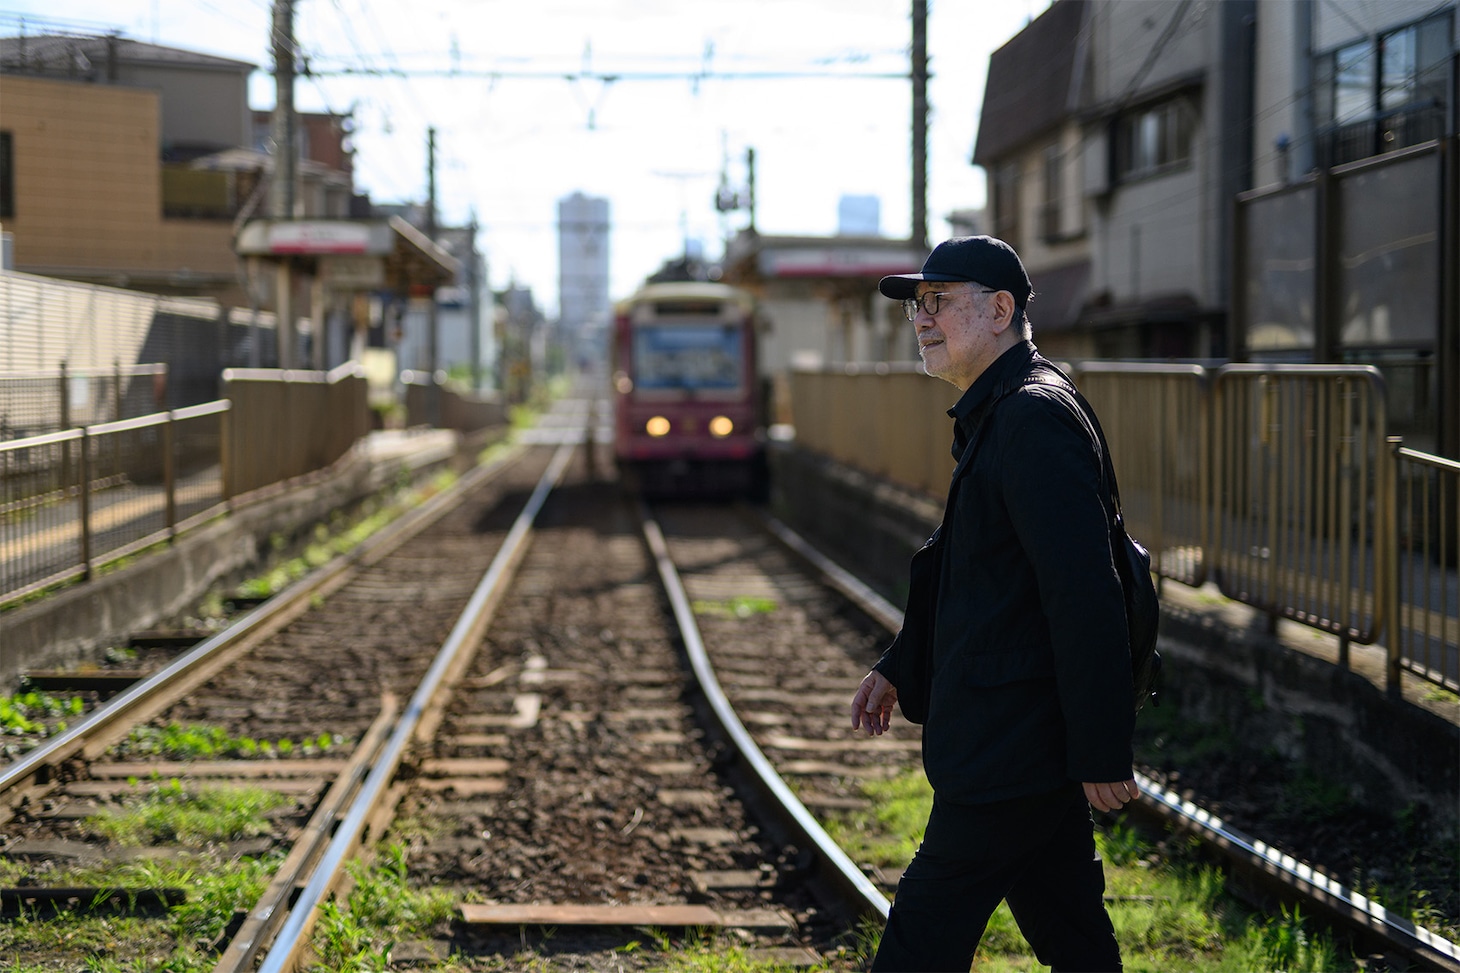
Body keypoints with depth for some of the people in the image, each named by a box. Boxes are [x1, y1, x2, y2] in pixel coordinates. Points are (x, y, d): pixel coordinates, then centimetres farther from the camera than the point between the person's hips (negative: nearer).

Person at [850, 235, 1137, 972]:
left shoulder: (1034, 417, -19)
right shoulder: (997, 414, 15)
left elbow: (1085, 595, -24)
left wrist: (1101, 752, -24)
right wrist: (899, 667, 25)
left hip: (1012, 754, -10)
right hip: (1025, 746, 10)